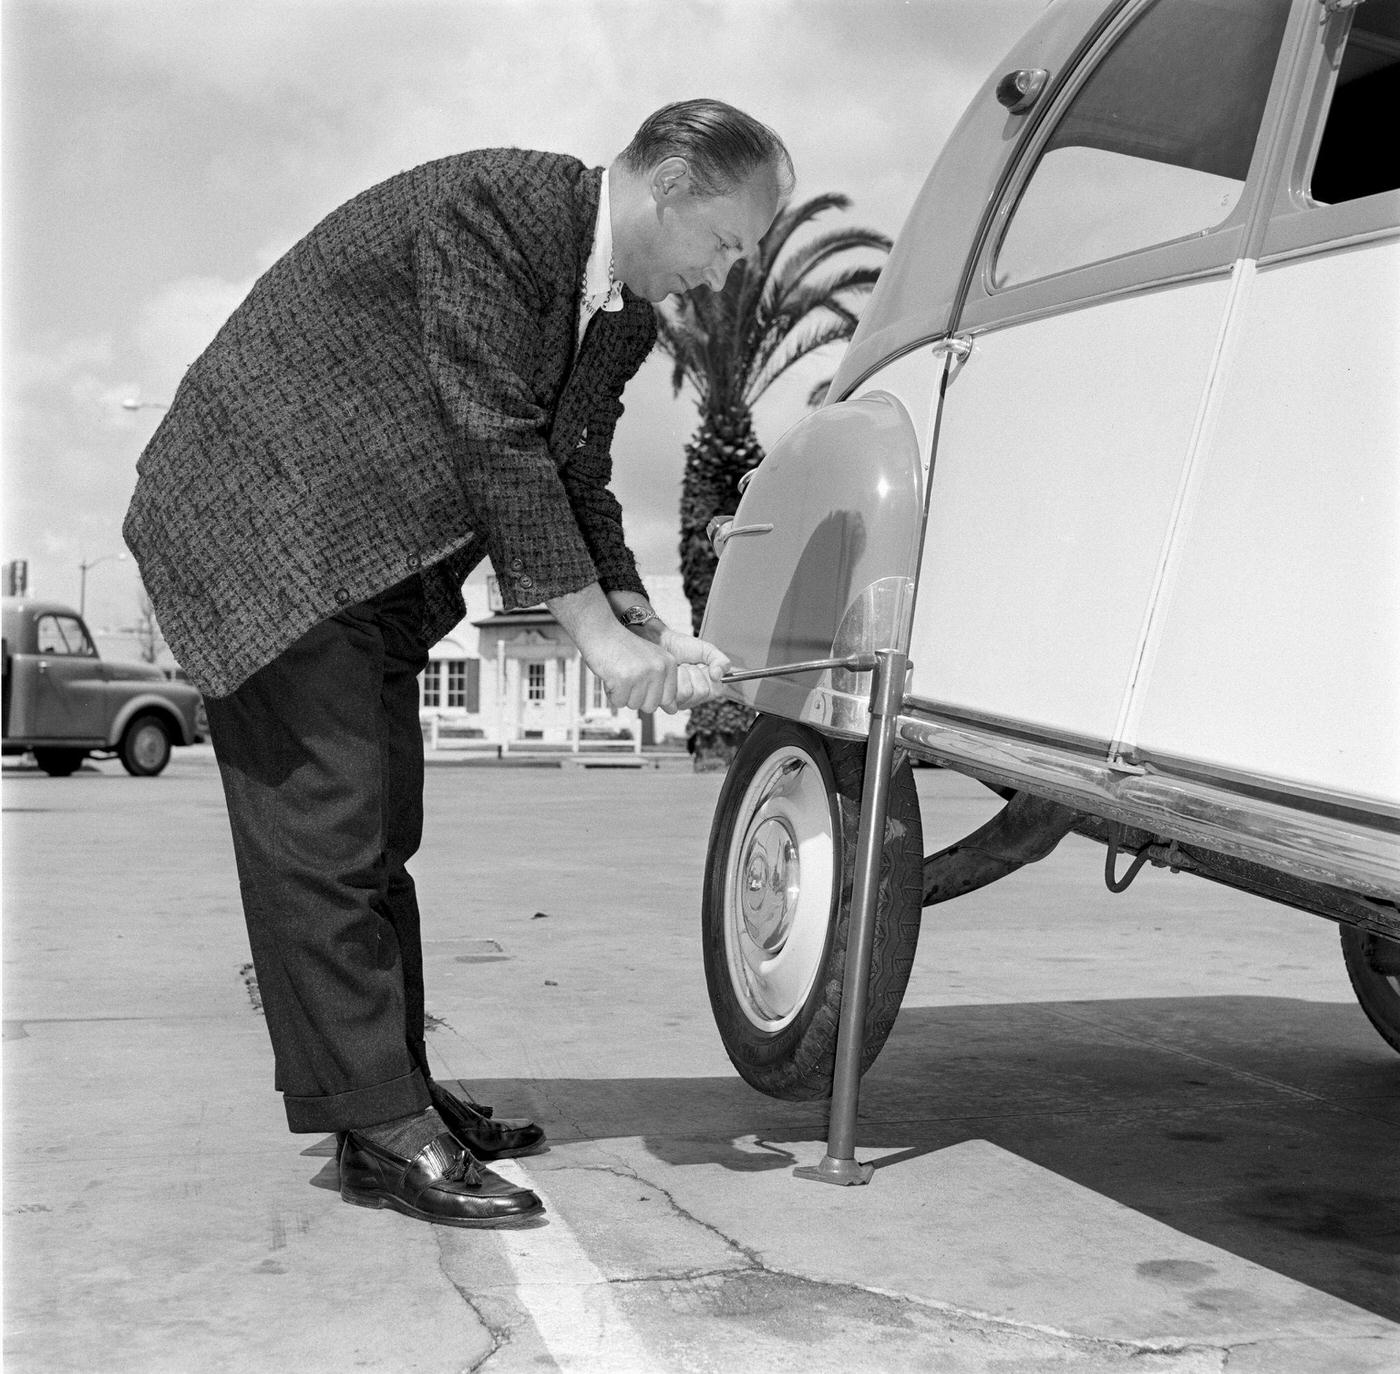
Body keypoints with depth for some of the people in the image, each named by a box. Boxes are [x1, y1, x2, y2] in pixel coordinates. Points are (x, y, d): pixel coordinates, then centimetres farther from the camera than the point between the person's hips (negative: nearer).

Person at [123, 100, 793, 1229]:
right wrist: (596, 635, -24)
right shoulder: (495, 202, -20)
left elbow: (578, 491, 10)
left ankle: (399, 1091, 21)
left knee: (378, 838, 11)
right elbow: (490, 438, -26)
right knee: (323, 829, -9)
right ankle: (382, 1133, -3)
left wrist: (652, 637, -3)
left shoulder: (626, 322, 7)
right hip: (264, 531, -9)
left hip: (371, 567, 9)